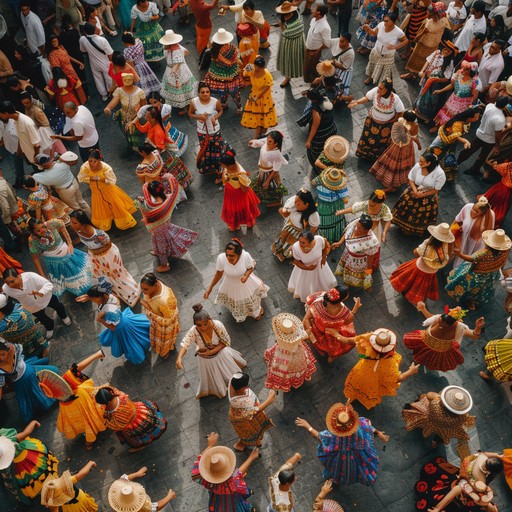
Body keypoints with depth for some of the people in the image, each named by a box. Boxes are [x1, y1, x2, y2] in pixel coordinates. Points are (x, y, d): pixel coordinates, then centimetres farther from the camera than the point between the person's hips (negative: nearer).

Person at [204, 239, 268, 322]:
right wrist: (210, 288, -13)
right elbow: (219, 273, -17)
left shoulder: (245, 256, -38)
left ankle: (257, 311, 66)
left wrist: (246, 276, -38)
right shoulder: (221, 258, -37)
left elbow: (251, 268, -16)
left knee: (251, 299, 30)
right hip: (230, 286, 1)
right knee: (234, 301, 31)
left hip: (245, 283, 0)